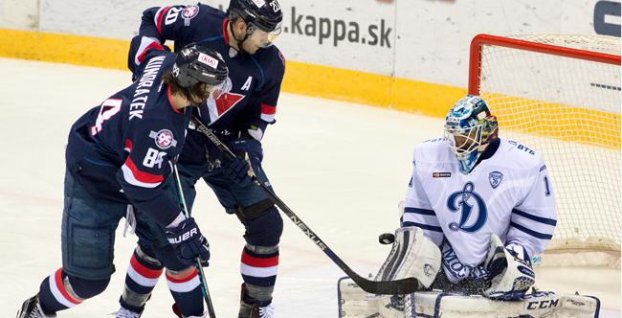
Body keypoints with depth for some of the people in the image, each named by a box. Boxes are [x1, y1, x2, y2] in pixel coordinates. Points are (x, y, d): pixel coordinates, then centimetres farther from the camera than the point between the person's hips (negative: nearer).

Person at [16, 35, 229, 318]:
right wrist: (180, 227, -22)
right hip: (94, 183, -9)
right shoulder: (157, 126, -40)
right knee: (88, 279, -3)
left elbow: (143, 45, 5)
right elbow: (142, 189, -31)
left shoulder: (167, 63, -20)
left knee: (180, 251, 6)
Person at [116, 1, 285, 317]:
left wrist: (248, 144, -14)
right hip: (177, 141, -4)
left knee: (267, 225, -2)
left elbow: (261, 113, 1)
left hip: (227, 146, 4)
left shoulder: (271, 63, -12)